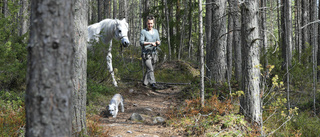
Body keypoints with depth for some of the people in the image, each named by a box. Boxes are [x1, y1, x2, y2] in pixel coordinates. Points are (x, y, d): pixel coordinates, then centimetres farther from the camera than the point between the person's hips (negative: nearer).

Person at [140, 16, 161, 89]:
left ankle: (145, 82, 28)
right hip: (146, 53, -6)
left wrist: (158, 42, -15)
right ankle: (152, 83, -25)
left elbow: (158, 43, 10)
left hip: (153, 53, 6)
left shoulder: (156, 31, 11)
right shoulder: (143, 31, -5)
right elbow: (141, 42, -13)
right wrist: (150, 43, -25)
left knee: (151, 68, 12)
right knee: (150, 69, -18)